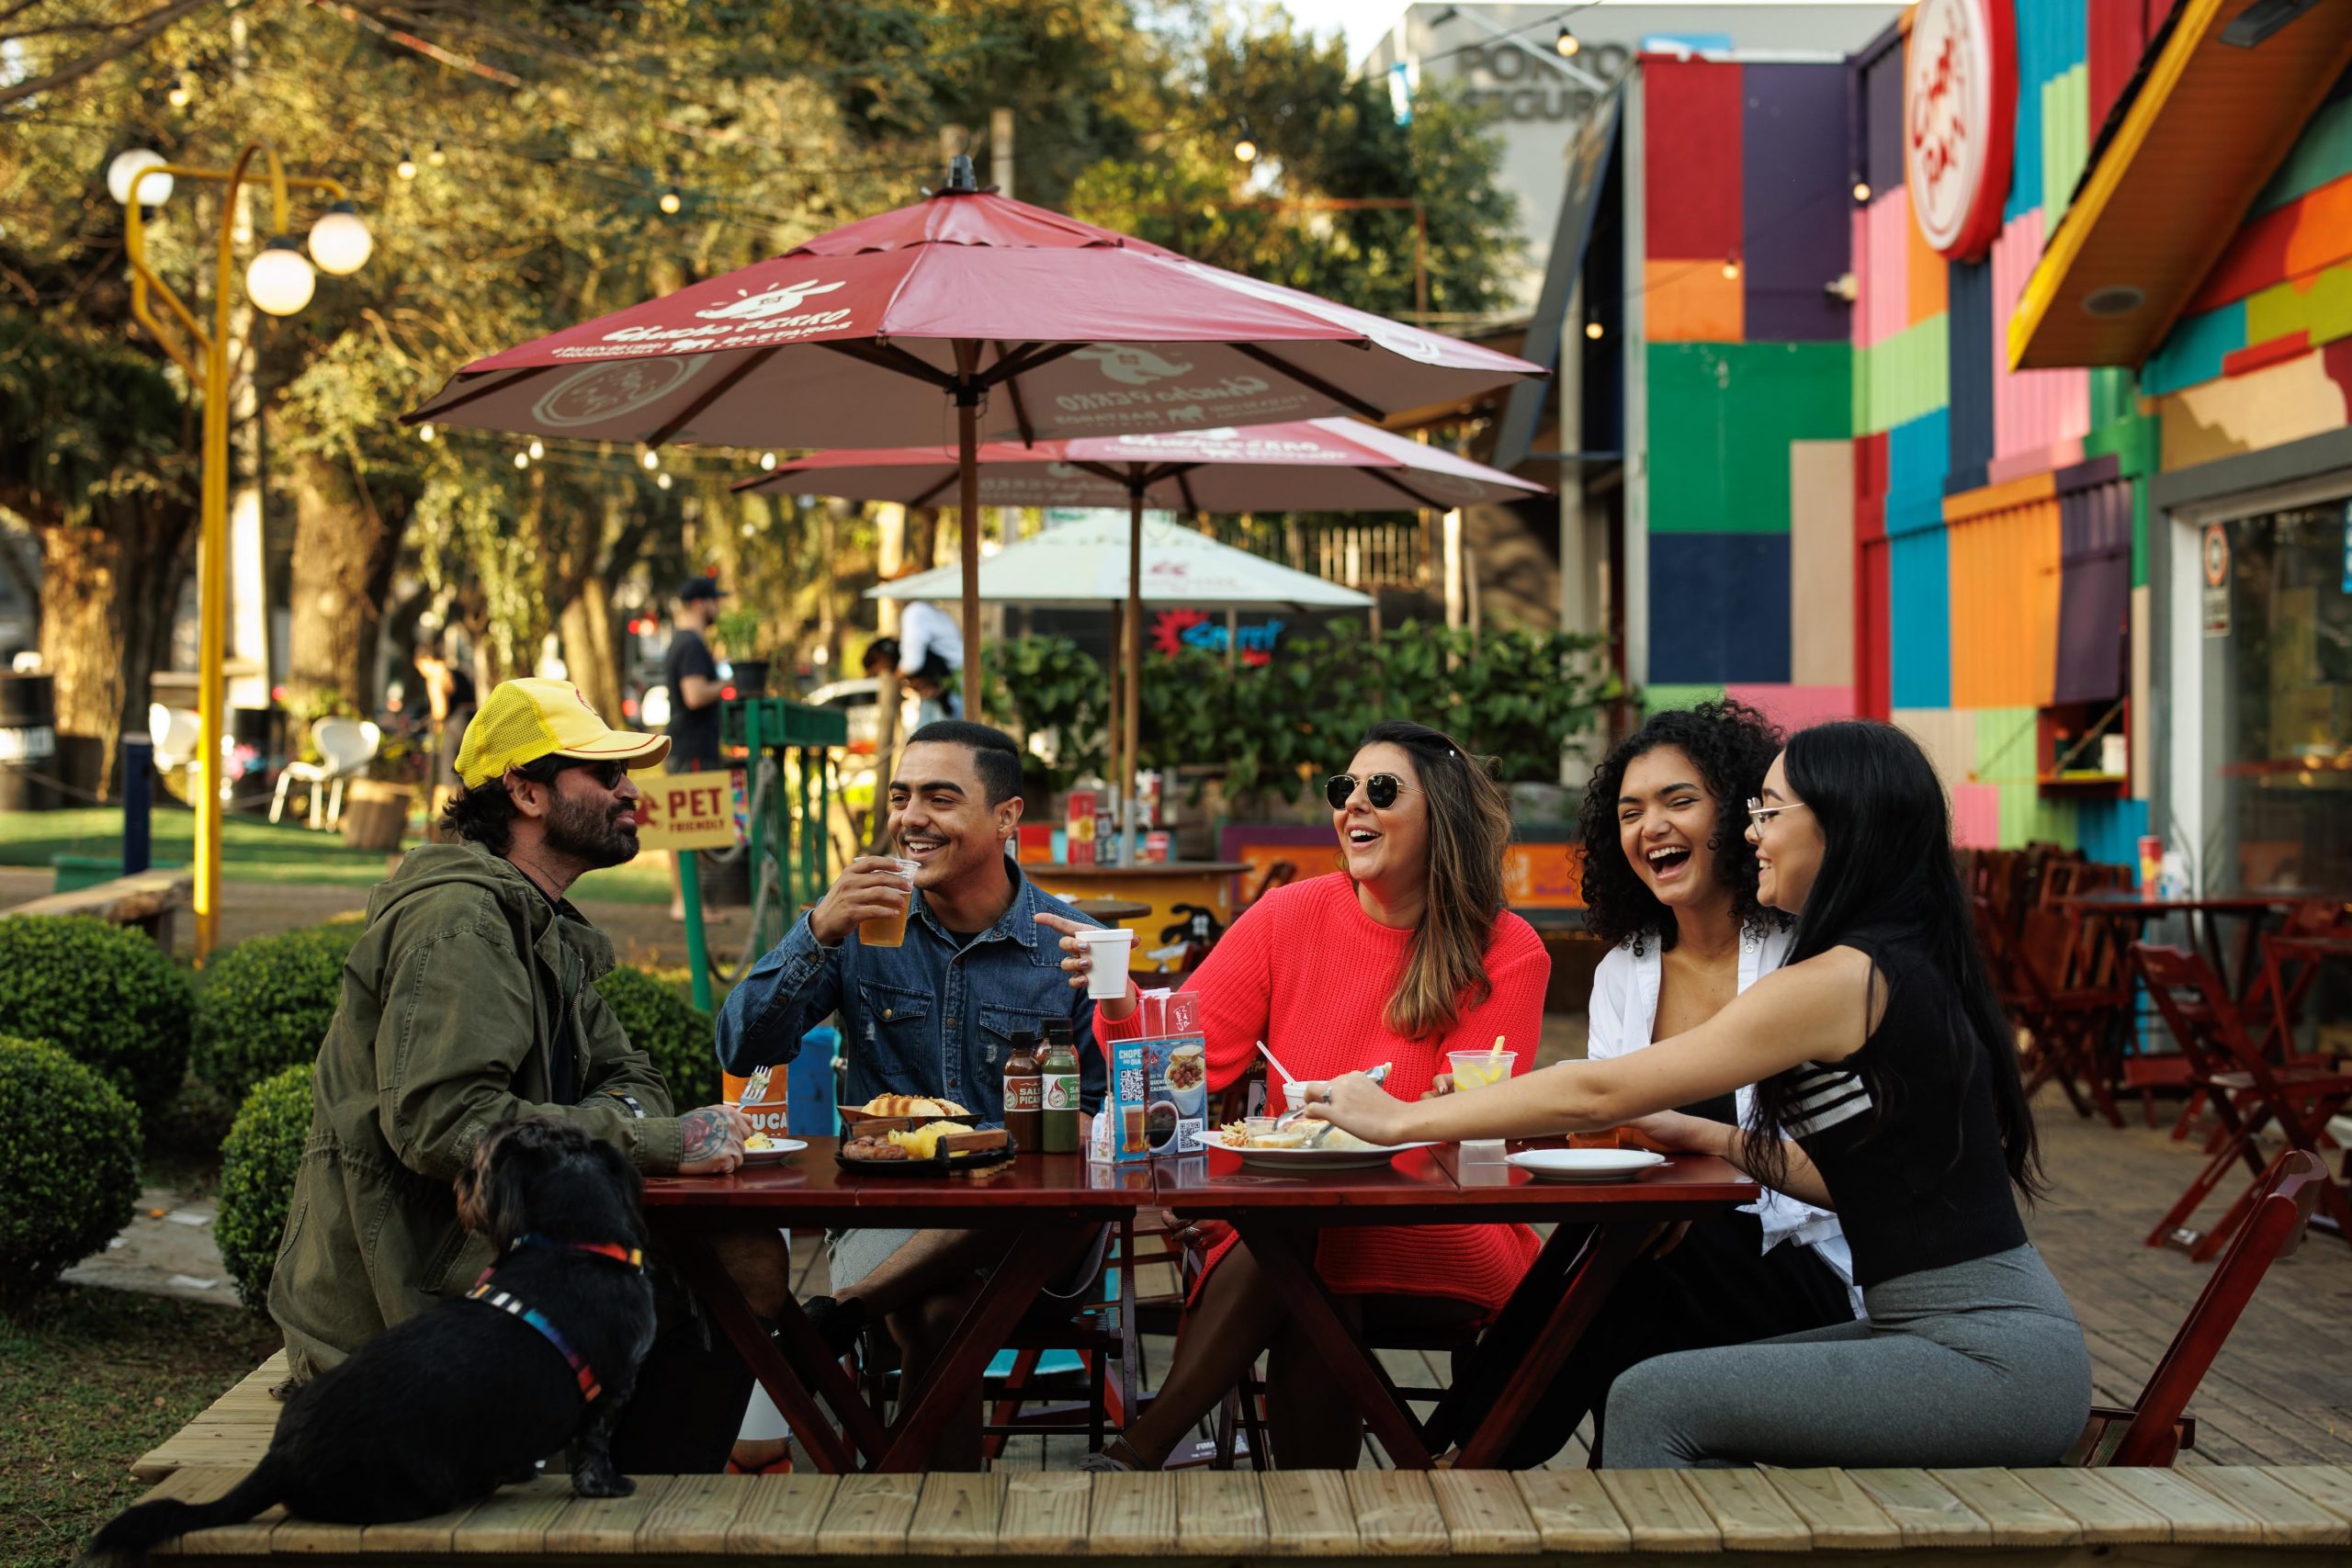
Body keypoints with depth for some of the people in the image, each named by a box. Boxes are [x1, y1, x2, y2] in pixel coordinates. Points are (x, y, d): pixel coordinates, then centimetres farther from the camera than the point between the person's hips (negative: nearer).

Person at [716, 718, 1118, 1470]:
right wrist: (819, 933, -16)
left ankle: (842, 1311, -25)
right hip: (884, 1210, 0)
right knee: (942, 1306, -34)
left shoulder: (1065, 949, 4)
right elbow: (743, 1050, -4)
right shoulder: (863, 927, 7)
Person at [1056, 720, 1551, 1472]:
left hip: (1454, 1246, -2)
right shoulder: (1291, 916, 6)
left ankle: (1143, 1447, -27)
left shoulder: (1507, 952, 0)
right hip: (1289, 1227, 2)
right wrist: (1122, 1002, -19)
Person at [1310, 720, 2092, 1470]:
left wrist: (1400, 1119, -6)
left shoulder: (1845, 979, -15)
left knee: (1652, 1402, -12)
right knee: (1685, 1389, 11)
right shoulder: (1908, 968, 13)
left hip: (1992, 1359, -9)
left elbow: (1599, 1092, -13)